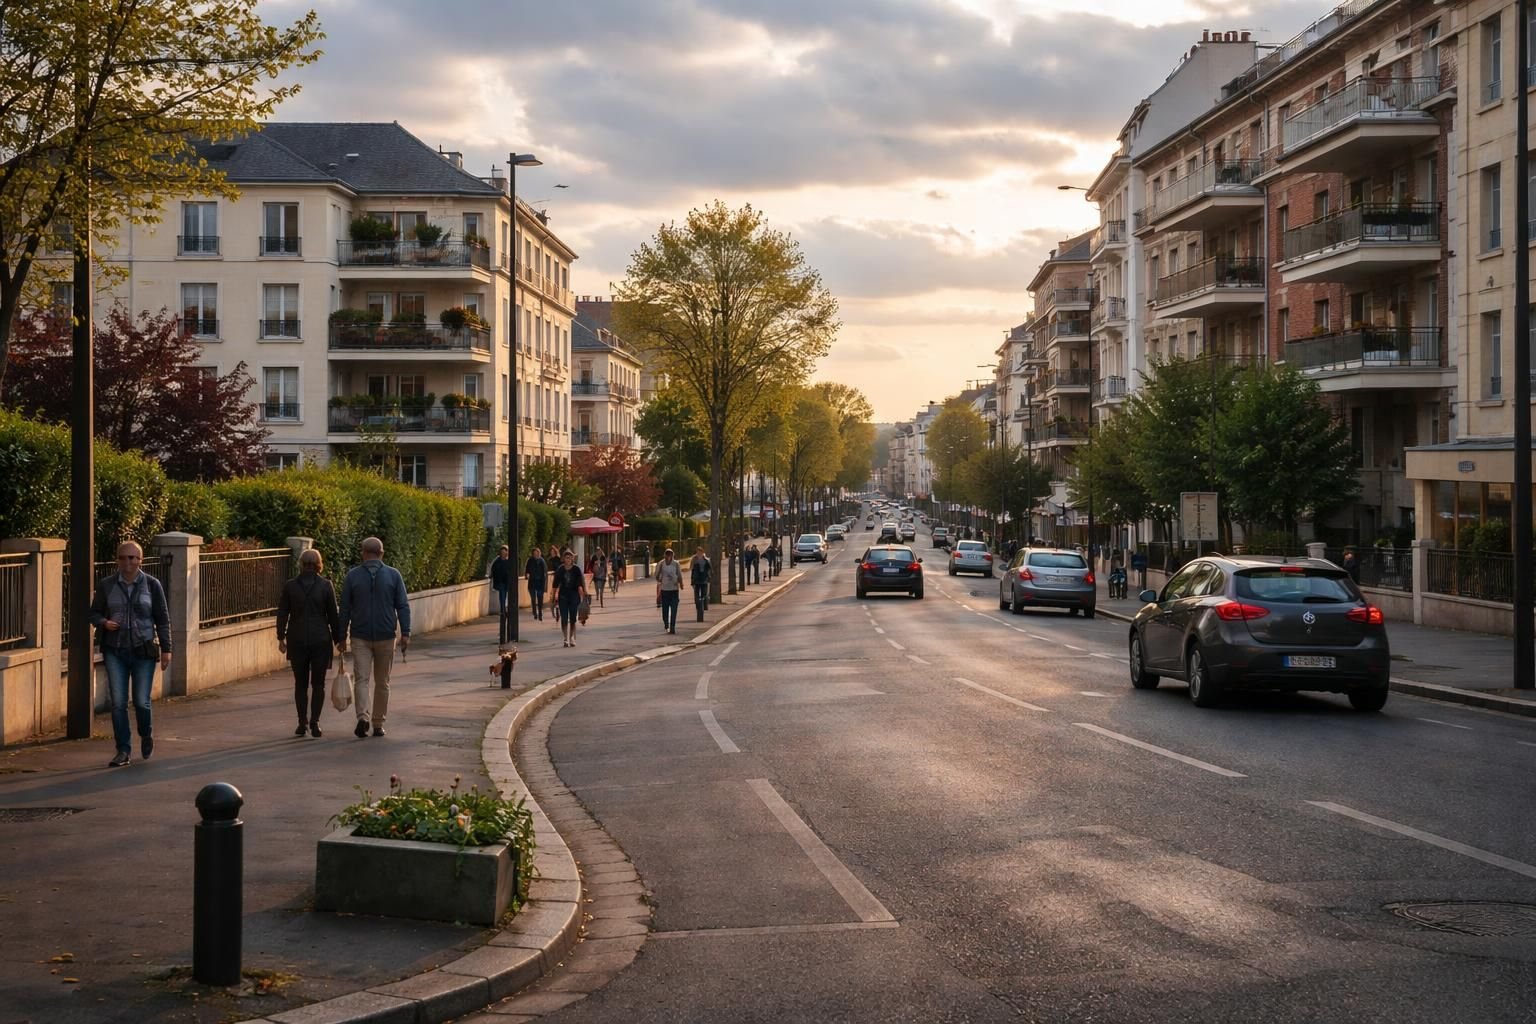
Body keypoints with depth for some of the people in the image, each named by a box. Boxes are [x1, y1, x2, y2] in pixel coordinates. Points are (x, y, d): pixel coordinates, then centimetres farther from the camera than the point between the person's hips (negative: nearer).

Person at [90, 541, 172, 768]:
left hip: (143, 651, -1)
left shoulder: (152, 585, 1)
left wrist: (166, 649, 0)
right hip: (115, 651, 1)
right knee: (118, 702, -3)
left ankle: (146, 735, 28)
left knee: (141, 701, -3)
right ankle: (123, 751, 6)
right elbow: (94, 613, 11)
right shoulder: (106, 585, 4)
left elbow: (162, 619, 4)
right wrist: (104, 622, -12)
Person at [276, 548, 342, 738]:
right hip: (321, 639, -1)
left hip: (297, 640, 1)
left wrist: (281, 638, 8)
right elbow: (333, 615, -2)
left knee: (300, 683, 11)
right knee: (318, 683, 6)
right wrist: (337, 639, 5)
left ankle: (302, 722, 8)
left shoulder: (289, 586, -1)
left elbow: (282, 614, 0)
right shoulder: (326, 586, -5)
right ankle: (314, 722, -4)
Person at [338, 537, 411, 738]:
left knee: (361, 680, -1)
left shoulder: (352, 575, 0)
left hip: (360, 637, -1)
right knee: (382, 682, 11)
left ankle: (363, 717, -22)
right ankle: (378, 724, 14)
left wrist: (343, 637, 8)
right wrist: (405, 633, -5)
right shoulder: (393, 575, 0)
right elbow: (403, 606, -5)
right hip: (386, 637, 1)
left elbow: (345, 609, 2)